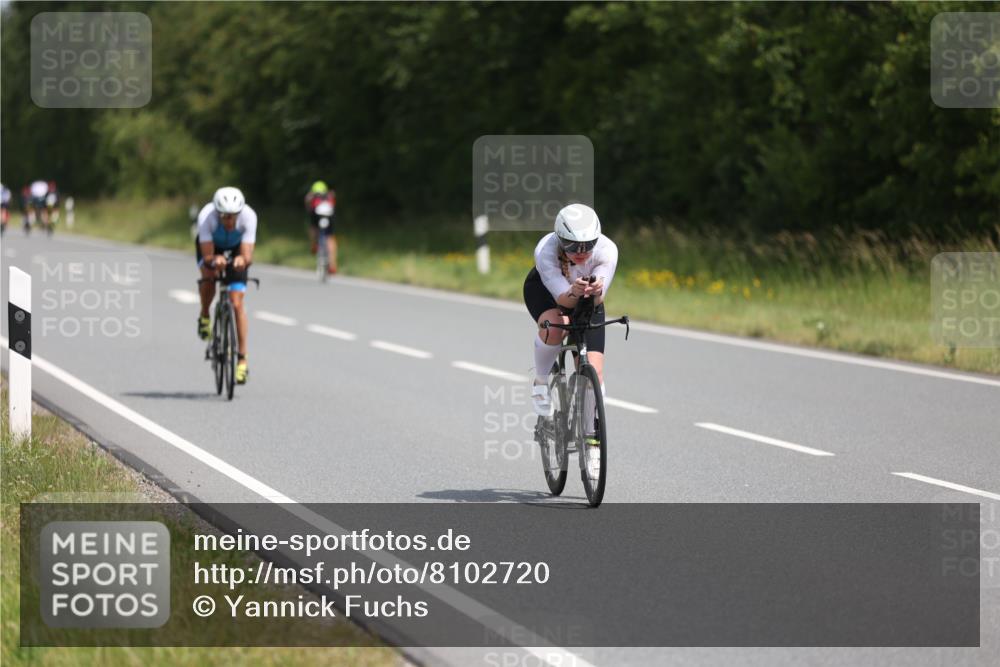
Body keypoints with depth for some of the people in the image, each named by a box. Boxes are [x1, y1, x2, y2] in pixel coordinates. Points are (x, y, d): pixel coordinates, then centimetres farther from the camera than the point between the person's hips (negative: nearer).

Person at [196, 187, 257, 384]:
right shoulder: (206, 216, -37)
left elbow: (248, 256, -39)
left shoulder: (248, 216, -36)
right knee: (209, 275, -33)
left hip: (236, 249, 0)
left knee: (237, 303, -12)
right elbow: (207, 257, -38)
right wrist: (214, 260, -60)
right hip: (211, 245, 0)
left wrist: (242, 260, -62)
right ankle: (204, 317, -2)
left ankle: (242, 359, -6)